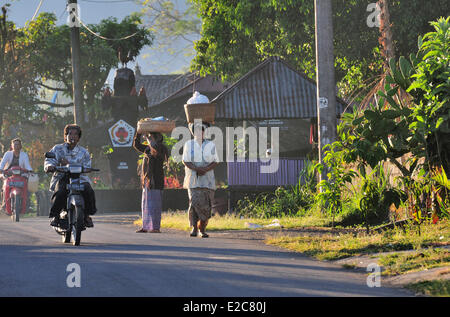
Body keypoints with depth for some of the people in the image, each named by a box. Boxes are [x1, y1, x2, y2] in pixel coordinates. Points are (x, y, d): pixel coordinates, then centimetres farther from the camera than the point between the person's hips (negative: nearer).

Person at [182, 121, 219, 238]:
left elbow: (215, 162, 4)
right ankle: (194, 228, -12)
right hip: (193, 180, -1)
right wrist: (196, 169, -16)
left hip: (207, 181, 1)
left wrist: (206, 169, -15)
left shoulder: (210, 145, 7)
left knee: (206, 207, 0)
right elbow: (185, 161, 2)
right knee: (194, 203, -17)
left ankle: (202, 229, 14)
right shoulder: (188, 145, 7)